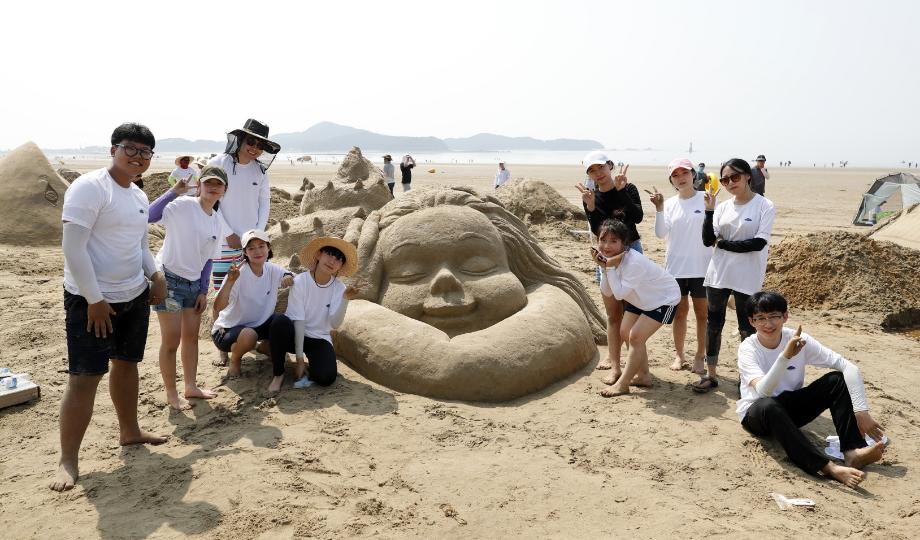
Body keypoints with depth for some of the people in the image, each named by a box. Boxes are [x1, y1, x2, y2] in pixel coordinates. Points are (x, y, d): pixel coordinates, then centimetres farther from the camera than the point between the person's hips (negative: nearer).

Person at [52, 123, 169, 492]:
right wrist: (94, 299, -20)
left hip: (135, 297, 8)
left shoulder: (139, 196, 11)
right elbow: (73, 247, -19)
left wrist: (156, 275, 4)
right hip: (91, 301, -8)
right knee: (84, 378, -5)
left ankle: (129, 431, 36)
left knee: (126, 363, 19)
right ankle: (68, 462, 5)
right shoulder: (89, 187, -15)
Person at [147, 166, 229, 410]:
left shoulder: (218, 222, 6)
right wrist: (174, 191, -32)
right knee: (172, 340, -2)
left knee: (191, 336, 15)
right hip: (169, 279, -7)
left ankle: (191, 387, 28)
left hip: (193, 283, 7)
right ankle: (171, 394, 12)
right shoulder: (183, 206, -14)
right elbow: (149, 216, -29)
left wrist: (203, 291, 9)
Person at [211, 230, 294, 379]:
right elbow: (218, 307, -34)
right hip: (228, 329, -6)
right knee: (249, 335, -38)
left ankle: (266, 347, 15)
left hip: (260, 324, 6)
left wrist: (289, 278, -17)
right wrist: (230, 280, -51)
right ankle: (235, 359, -2)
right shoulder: (239, 273, -26)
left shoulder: (272, 270, -9)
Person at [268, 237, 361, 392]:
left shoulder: (339, 288, -6)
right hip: (294, 335, 0)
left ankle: (308, 372, 9)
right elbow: (298, 320, -19)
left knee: (326, 377, -28)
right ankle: (278, 373, -14)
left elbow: (334, 323, -18)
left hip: (319, 339, 1)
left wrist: (345, 299, -33)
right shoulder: (300, 281, -14)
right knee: (280, 321, -35)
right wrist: (299, 358, -22)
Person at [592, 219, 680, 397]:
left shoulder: (634, 262, -35)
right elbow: (607, 292, -10)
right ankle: (643, 376, 23)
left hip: (664, 298, -9)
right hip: (641, 298, 9)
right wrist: (605, 267, -23)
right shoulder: (611, 258, -11)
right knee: (625, 333, 6)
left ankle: (622, 384, -2)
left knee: (635, 336, -14)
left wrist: (610, 267, -34)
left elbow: (619, 294, -34)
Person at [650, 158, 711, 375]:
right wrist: (659, 209, -16)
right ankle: (679, 355, 25)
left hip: (700, 267, -2)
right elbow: (661, 233, -6)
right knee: (680, 311, 13)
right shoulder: (669, 204, 3)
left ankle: (700, 356, 20)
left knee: (702, 312, 8)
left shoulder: (705, 200, -5)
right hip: (676, 267, 3)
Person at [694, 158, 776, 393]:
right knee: (713, 324, 10)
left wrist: (722, 244, -9)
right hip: (718, 274, 4)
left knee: (747, 329, 5)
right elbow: (708, 241, -1)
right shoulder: (722, 207, 6)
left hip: (747, 278, -4)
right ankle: (710, 374, 21)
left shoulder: (765, 206, -6)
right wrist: (709, 210, -10)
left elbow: (759, 243, -15)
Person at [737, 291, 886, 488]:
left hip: (790, 408, 4)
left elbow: (848, 367, -14)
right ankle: (828, 467, -43)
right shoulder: (748, 349, -19)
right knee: (768, 405, -40)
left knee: (837, 380, -17)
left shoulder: (799, 340, -11)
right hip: (756, 414, -4)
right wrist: (785, 356, -47)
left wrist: (862, 411, -24)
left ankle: (852, 452, -25)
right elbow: (763, 391, -35)